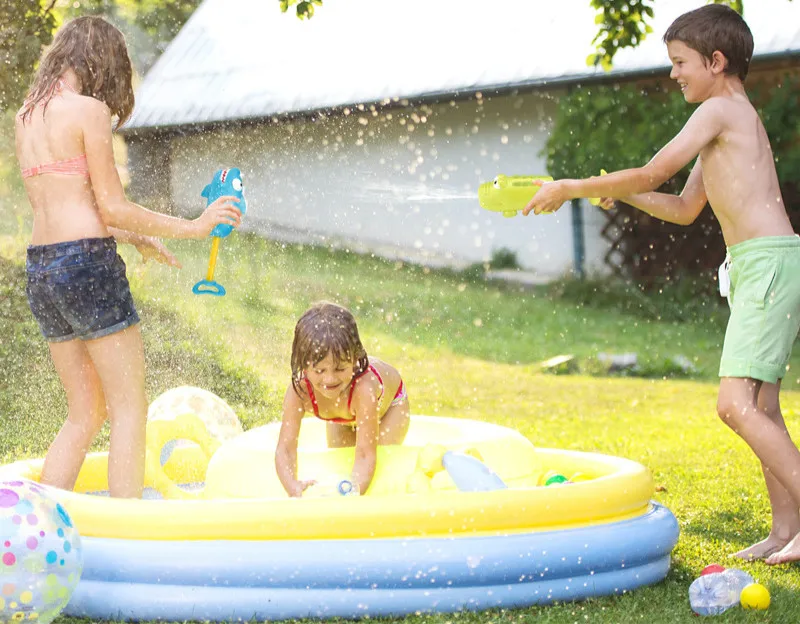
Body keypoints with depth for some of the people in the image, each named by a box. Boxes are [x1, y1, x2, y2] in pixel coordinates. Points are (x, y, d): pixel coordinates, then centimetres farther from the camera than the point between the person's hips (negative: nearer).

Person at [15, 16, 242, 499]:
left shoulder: (27, 115, 15)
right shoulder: (89, 110, -8)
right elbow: (112, 207, -9)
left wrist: (136, 239, 26)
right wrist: (192, 227, 0)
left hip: (40, 266, 8)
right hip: (87, 263, -8)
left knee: (86, 414, 14)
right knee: (130, 409, -1)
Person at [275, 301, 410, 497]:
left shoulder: (364, 388, -50)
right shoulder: (298, 390, -40)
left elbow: (366, 455, -49)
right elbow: (285, 448, -40)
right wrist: (294, 488, -60)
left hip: (389, 404, -3)